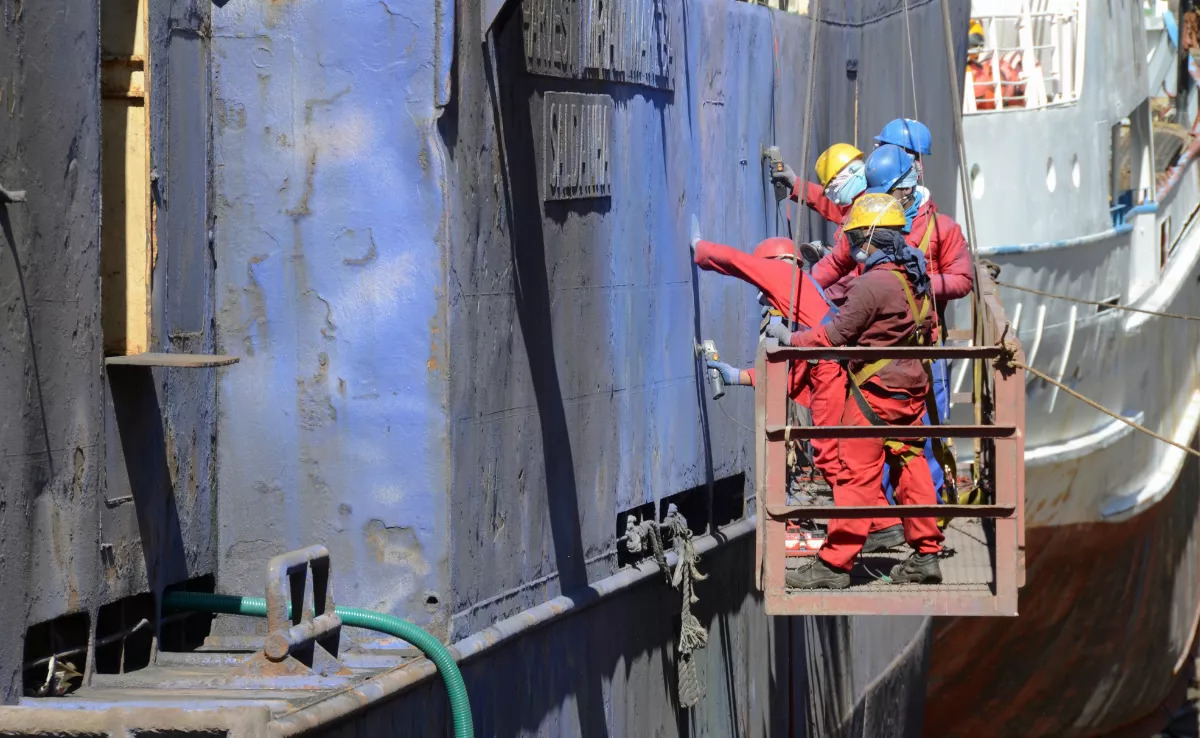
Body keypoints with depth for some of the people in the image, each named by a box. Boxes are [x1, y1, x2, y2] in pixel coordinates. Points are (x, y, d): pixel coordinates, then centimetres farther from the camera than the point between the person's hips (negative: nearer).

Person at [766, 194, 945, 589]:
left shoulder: (874, 283, -20)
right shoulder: (917, 278, 7)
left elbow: (836, 334, -16)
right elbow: (929, 329, 18)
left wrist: (791, 338, -5)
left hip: (875, 391, -8)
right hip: (912, 389, 8)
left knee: (857, 473, -5)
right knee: (910, 466, 13)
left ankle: (834, 563, -2)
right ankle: (926, 554, 15)